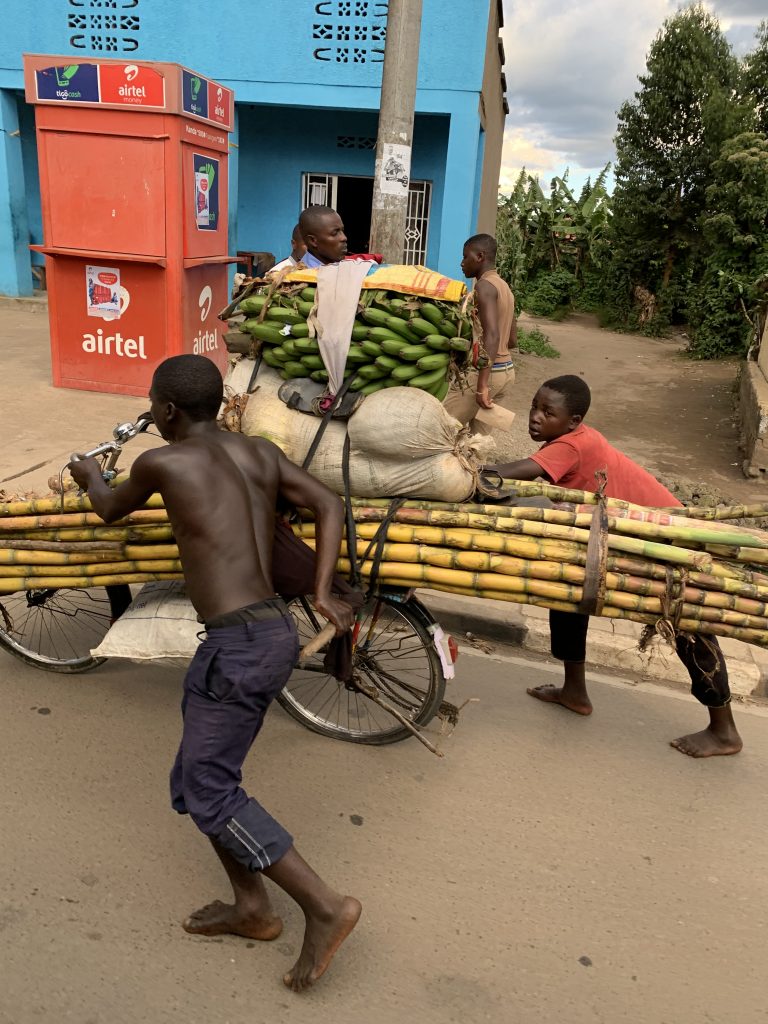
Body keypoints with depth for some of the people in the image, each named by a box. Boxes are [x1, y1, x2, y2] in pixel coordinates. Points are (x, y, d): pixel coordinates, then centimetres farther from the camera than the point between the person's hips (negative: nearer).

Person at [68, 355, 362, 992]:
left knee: (208, 793, 3)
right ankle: (252, 907, 29)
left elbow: (111, 511, 16)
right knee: (197, 778, 20)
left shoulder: (161, 462, -5)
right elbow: (329, 505, 4)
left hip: (239, 645, -8)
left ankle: (324, 907, 3)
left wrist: (90, 477, 38)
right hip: (277, 633, 8)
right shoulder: (261, 451, 11)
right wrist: (323, 594, 3)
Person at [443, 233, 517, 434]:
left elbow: (492, 334, -26)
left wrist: (482, 384, -31)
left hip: (485, 372, -9)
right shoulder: (504, 287, 16)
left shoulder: (484, 286, -12)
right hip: (506, 371, 9)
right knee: (479, 436, 12)